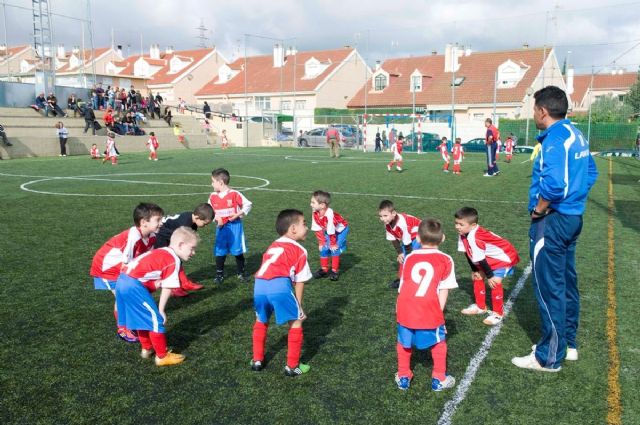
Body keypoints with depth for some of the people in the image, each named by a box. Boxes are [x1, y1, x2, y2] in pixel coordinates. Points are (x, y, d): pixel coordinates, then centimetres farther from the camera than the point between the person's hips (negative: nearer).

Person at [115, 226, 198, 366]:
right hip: (134, 285, -10)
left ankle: (147, 348, 41)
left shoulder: (161, 253, 19)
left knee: (143, 317, 25)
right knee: (156, 319, 2)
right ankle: (162, 356, 12)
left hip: (123, 280, 10)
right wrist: (161, 310, 0)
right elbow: (167, 288, -8)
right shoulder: (174, 260, -8)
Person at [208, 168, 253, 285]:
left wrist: (238, 214, -15)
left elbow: (248, 204, -4)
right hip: (221, 227, 3)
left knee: (238, 250, 4)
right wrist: (216, 218, -6)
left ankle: (240, 273, 21)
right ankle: (219, 274, 17)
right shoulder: (213, 197, 1)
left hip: (234, 225, -3)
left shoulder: (234, 194, -10)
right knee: (220, 251, 4)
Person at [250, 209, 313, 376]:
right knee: (296, 323, 14)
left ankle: (257, 361, 37)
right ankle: (292, 366, 19)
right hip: (280, 286, -6)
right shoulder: (299, 250, 15)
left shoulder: (272, 247, 34)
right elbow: (299, 281, 15)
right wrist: (298, 305, 24)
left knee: (261, 322, 30)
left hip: (260, 286, 6)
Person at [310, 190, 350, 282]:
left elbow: (331, 231, -30)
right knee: (323, 249, -1)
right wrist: (321, 242, -6)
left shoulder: (329, 214, -40)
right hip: (329, 231, 6)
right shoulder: (315, 213, -20)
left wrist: (333, 244, -19)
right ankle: (324, 270, 15)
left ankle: (335, 271, -1)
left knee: (334, 249, -15)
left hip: (341, 230, -6)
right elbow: (318, 229, -9)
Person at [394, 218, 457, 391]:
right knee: (439, 342, 20)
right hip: (429, 310, -2)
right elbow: (443, 290, 1)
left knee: (404, 342, 23)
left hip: (405, 308, 3)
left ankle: (403, 377, 31)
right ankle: (439, 379, 26)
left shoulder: (409, 258, 14)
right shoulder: (445, 260, 6)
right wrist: (439, 311, 5)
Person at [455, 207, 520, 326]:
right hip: (490, 258, 10)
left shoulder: (473, 239, -38)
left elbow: (480, 260, -28)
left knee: (495, 282, -20)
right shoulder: (463, 234, -13)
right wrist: (474, 270, 3)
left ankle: (497, 313, -3)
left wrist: (490, 276, -18)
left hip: (504, 257, -10)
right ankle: (480, 307, 28)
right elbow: (468, 254, -2)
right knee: (477, 276, 12)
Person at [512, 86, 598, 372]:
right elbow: (590, 173, 20)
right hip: (573, 217, 10)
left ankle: (549, 357, 11)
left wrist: (538, 210, -15)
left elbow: (553, 184, -30)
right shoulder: (576, 134, 11)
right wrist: (574, 198, 15)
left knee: (548, 288, 0)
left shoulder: (555, 138, -19)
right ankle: (568, 344, 33)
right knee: (566, 284, 19)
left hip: (553, 221, -10)